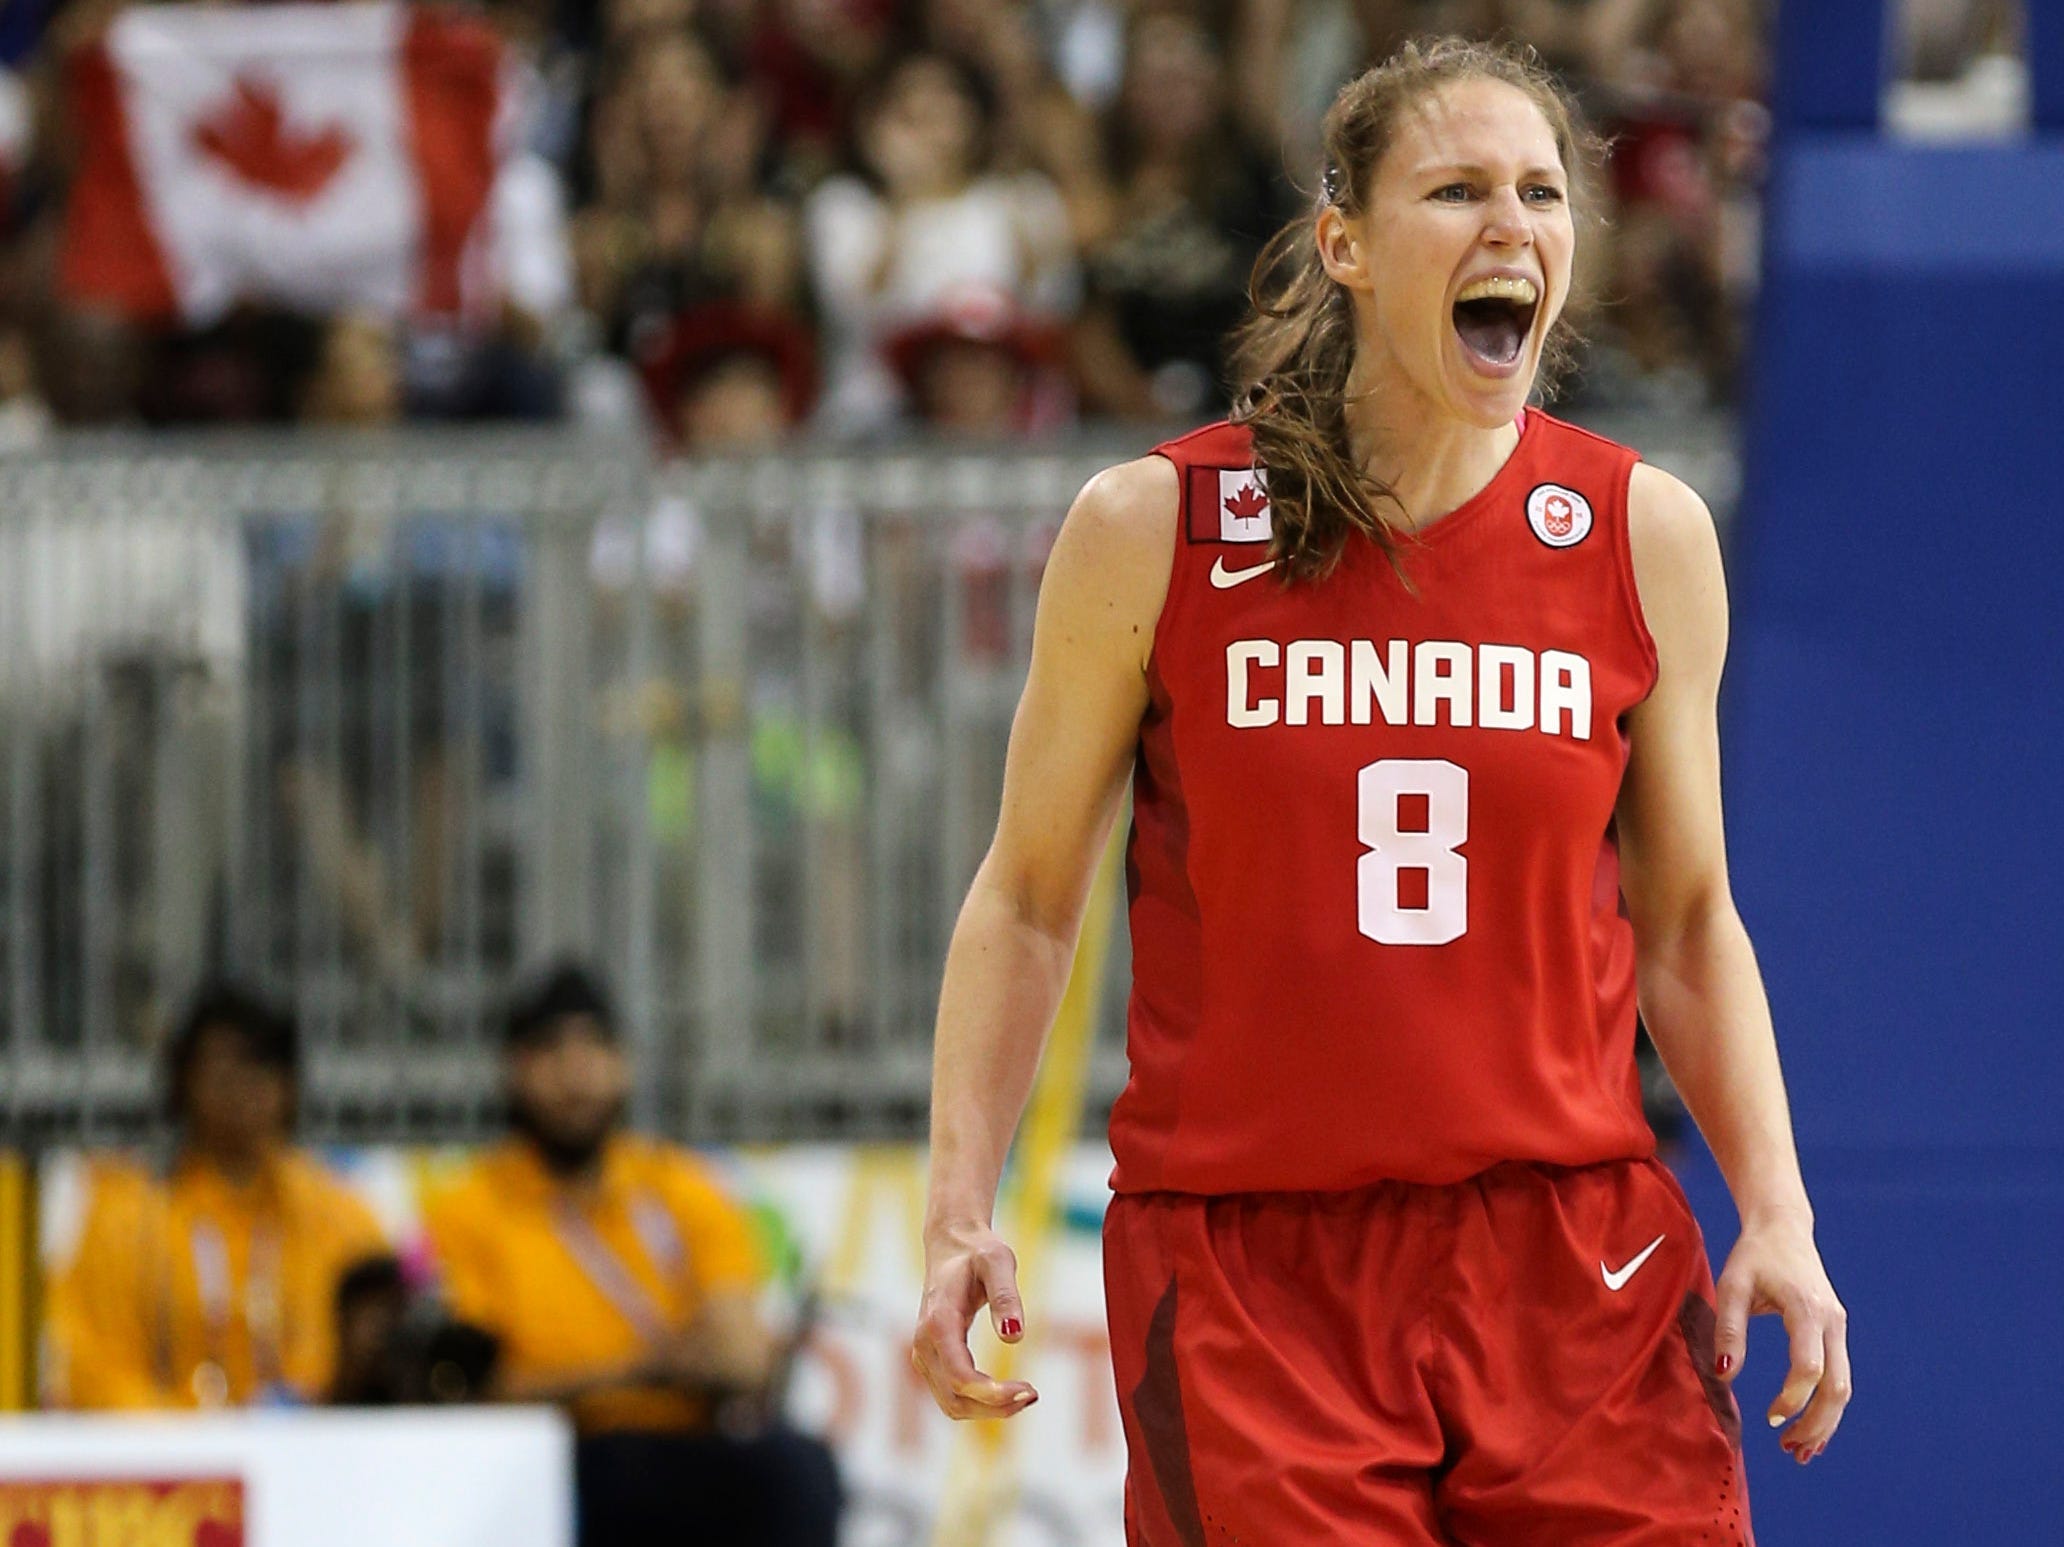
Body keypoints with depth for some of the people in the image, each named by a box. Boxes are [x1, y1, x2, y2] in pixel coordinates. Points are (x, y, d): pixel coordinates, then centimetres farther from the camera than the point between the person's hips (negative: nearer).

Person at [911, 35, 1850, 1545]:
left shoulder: (1645, 534, 5)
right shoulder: (1152, 530, -1)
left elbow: (1686, 921, 13)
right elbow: (1029, 898, 8)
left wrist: (1778, 1212, 1)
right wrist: (961, 1214, -2)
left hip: (1577, 1265, 2)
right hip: (1245, 1271, -2)